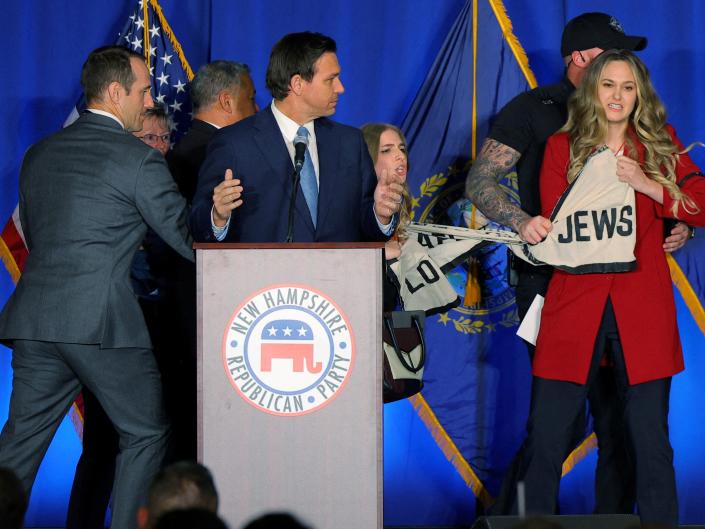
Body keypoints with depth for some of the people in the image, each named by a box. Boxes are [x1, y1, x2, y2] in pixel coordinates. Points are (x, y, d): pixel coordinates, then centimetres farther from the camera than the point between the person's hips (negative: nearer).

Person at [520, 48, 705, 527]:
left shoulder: (661, 144, 11)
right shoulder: (562, 147, 10)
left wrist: (650, 186, -10)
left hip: (642, 309, 0)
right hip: (576, 302, 0)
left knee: (651, 442, -1)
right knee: (545, 438, -3)